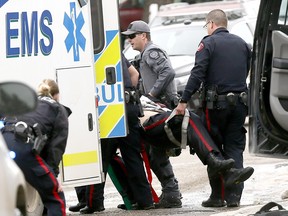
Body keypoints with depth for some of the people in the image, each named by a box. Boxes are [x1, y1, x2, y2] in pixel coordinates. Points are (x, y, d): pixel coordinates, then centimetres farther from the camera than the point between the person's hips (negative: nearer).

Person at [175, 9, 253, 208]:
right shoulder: (242, 44, 13)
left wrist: (184, 101, -14)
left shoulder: (209, 43, -5)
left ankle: (217, 195, 5)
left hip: (216, 103, -4)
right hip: (239, 101, 4)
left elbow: (197, 74, -13)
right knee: (235, 148, 6)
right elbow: (246, 72, 15)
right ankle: (234, 195, -1)